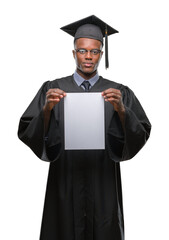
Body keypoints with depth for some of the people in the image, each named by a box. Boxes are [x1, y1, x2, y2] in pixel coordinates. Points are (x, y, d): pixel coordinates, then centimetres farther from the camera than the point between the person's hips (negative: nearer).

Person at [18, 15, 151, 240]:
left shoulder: (119, 93, 2)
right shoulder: (52, 89, 1)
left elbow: (141, 134, -8)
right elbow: (27, 132, -6)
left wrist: (121, 110, -24)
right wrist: (47, 108, -23)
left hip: (104, 188, 1)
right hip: (65, 186, 0)